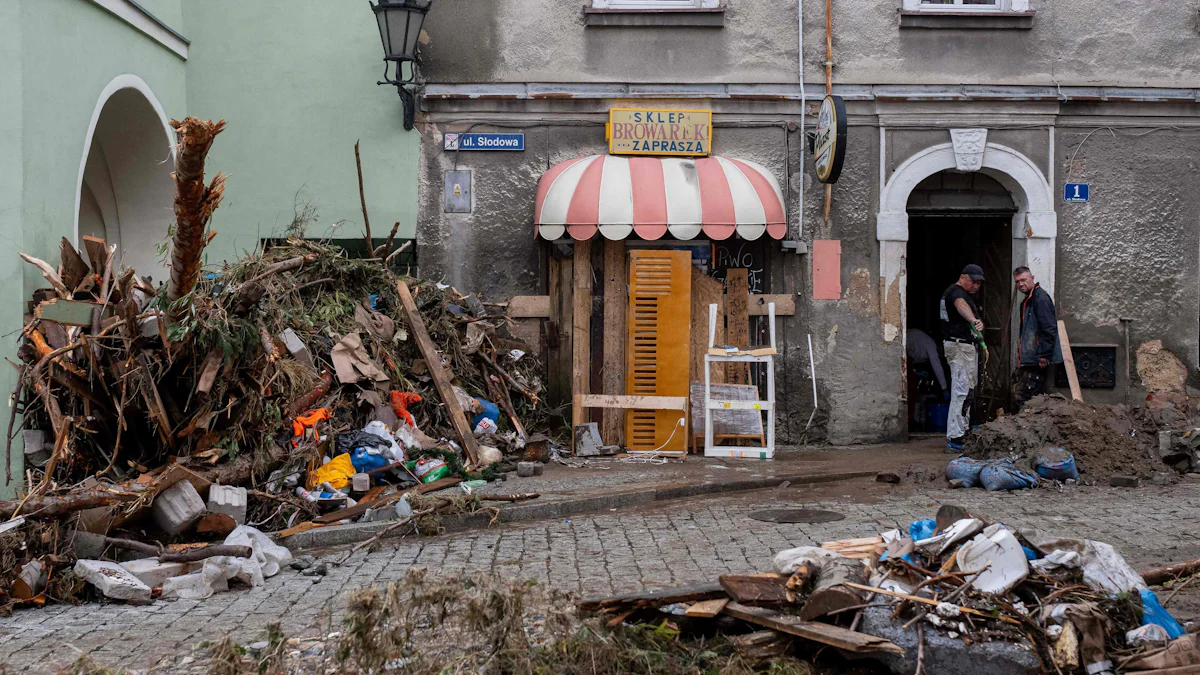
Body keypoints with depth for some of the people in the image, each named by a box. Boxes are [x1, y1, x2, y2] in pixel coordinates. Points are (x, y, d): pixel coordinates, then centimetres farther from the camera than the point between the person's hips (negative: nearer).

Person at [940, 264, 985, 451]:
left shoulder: (966, 294, 19)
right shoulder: (957, 292, -17)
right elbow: (961, 305, -40)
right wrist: (973, 320, -59)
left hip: (966, 346, 11)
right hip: (960, 346, -11)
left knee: (969, 388, 18)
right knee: (962, 390, -15)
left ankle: (962, 429, 28)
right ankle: (955, 438, -19)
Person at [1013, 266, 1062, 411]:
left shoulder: (1041, 298, -12)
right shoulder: (1027, 301, 20)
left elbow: (1049, 330, -20)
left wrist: (1044, 356, -23)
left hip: (1036, 360, -11)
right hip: (1027, 360, 11)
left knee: (1023, 399, -11)